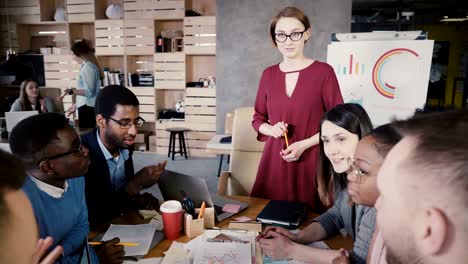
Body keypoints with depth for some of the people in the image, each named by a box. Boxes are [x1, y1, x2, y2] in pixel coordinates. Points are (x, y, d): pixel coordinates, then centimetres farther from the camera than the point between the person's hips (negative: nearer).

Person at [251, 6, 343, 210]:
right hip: (274, 158, 4)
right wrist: (272, 129, -7)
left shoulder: (323, 72, -7)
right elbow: (258, 119, 14)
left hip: (311, 160, -3)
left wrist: (304, 144, -13)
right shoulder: (268, 75, 5)